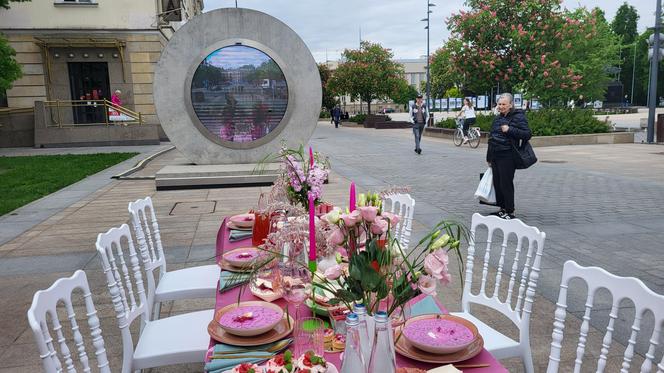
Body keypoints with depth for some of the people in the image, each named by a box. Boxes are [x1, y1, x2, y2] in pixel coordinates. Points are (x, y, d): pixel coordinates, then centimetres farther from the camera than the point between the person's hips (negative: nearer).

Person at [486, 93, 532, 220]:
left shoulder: (518, 117, -6)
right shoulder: (498, 118, 17)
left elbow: (527, 134, -13)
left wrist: (509, 130, -22)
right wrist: (489, 157, 21)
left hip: (507, 157, -8)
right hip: (495, 156, 8)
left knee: (506, 184, -5)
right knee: (497, 183, 11)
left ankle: (510, 212, 5)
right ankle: (502, 209, 23)